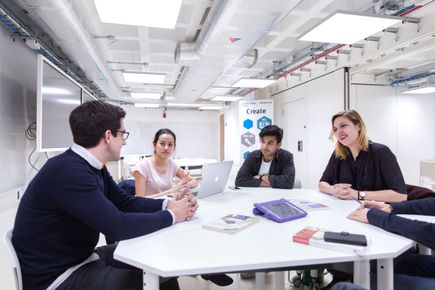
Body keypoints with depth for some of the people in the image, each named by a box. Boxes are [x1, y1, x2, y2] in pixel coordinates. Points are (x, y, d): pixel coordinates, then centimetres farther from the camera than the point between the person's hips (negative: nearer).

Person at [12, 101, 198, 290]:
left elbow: (125, 202, 8)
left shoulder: (92, 166, 2)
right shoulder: (68, 170, -29)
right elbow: (118, 226, -31)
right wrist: (171, 215, -18)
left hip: (81, 257, 9)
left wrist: (167, 204, -7)